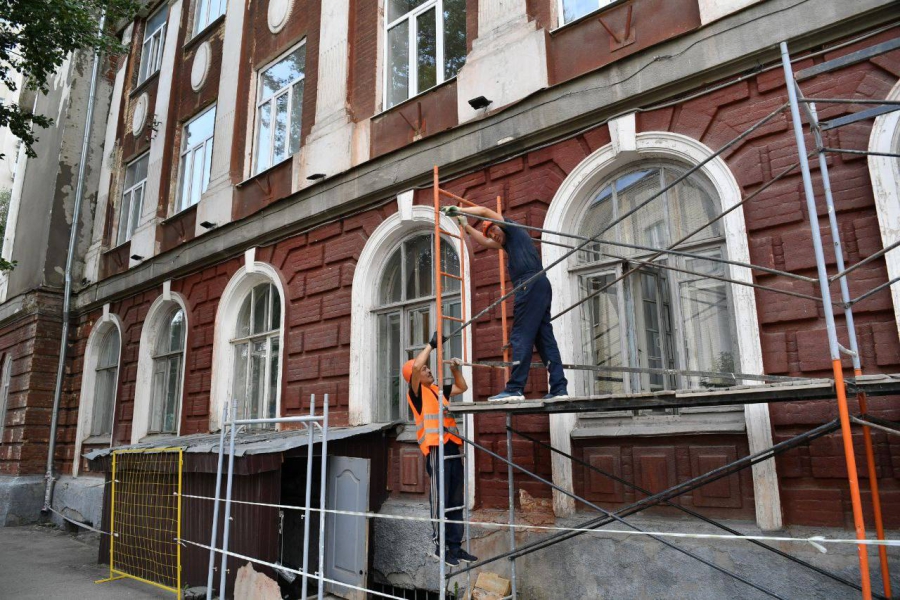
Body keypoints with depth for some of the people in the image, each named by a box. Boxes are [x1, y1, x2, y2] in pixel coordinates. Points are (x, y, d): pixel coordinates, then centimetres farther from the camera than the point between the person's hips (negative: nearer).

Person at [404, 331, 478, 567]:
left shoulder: (438, 390, 19)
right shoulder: (417, 392, -1)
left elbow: (462, 387, 34)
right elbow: (415, 365, -18)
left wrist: (455, 369, 19)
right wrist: (432, 344, -10)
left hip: (453, 449, 7)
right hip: (436, 450, -7)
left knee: (456, 501, 8)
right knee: (439, 501, -4)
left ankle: (455, 546, 15)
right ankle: (440, 547, 4)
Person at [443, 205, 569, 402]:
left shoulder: (513, 229, 9)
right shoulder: (508, 243, 32)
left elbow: (485, 211, 4)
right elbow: (484, 241, 41)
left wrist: (458, 210, 11)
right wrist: (465, 225, 42)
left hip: (531, 284, -10)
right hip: (540, 286, 10)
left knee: (521, 337, -13)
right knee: (545, 338, 3)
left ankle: (515, 389, -17)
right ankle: (559, 388, -2)